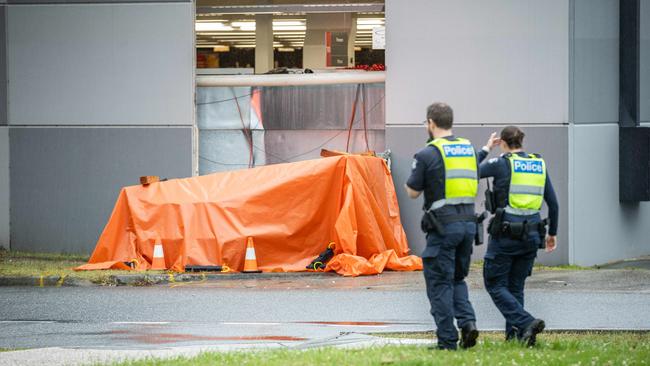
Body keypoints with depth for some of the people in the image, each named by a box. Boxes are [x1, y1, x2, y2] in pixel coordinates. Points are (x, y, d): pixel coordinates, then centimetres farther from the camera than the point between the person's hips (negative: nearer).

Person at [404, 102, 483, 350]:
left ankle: (448, 341, 0)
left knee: (440, 283, 2)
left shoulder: (427, 155, -9)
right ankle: (467, 321, -3)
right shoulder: (469, 150, 10)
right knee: (457, 278, 19)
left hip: (443, 225, -6)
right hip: (468, 221, 6)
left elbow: (413, 192, -3)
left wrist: (410, 181, 16)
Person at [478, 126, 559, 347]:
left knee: (495, 285, 3)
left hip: (505, 233, -5)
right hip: (531, 235, 5)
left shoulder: (501, 164, -7)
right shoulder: (539, 165, 8)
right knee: (516, 286, 16)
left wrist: (486, 150, 15)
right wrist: (552, 233, 21)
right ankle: (514, 335, 9)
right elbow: (553, 202, 11)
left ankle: (526, 323, -16)